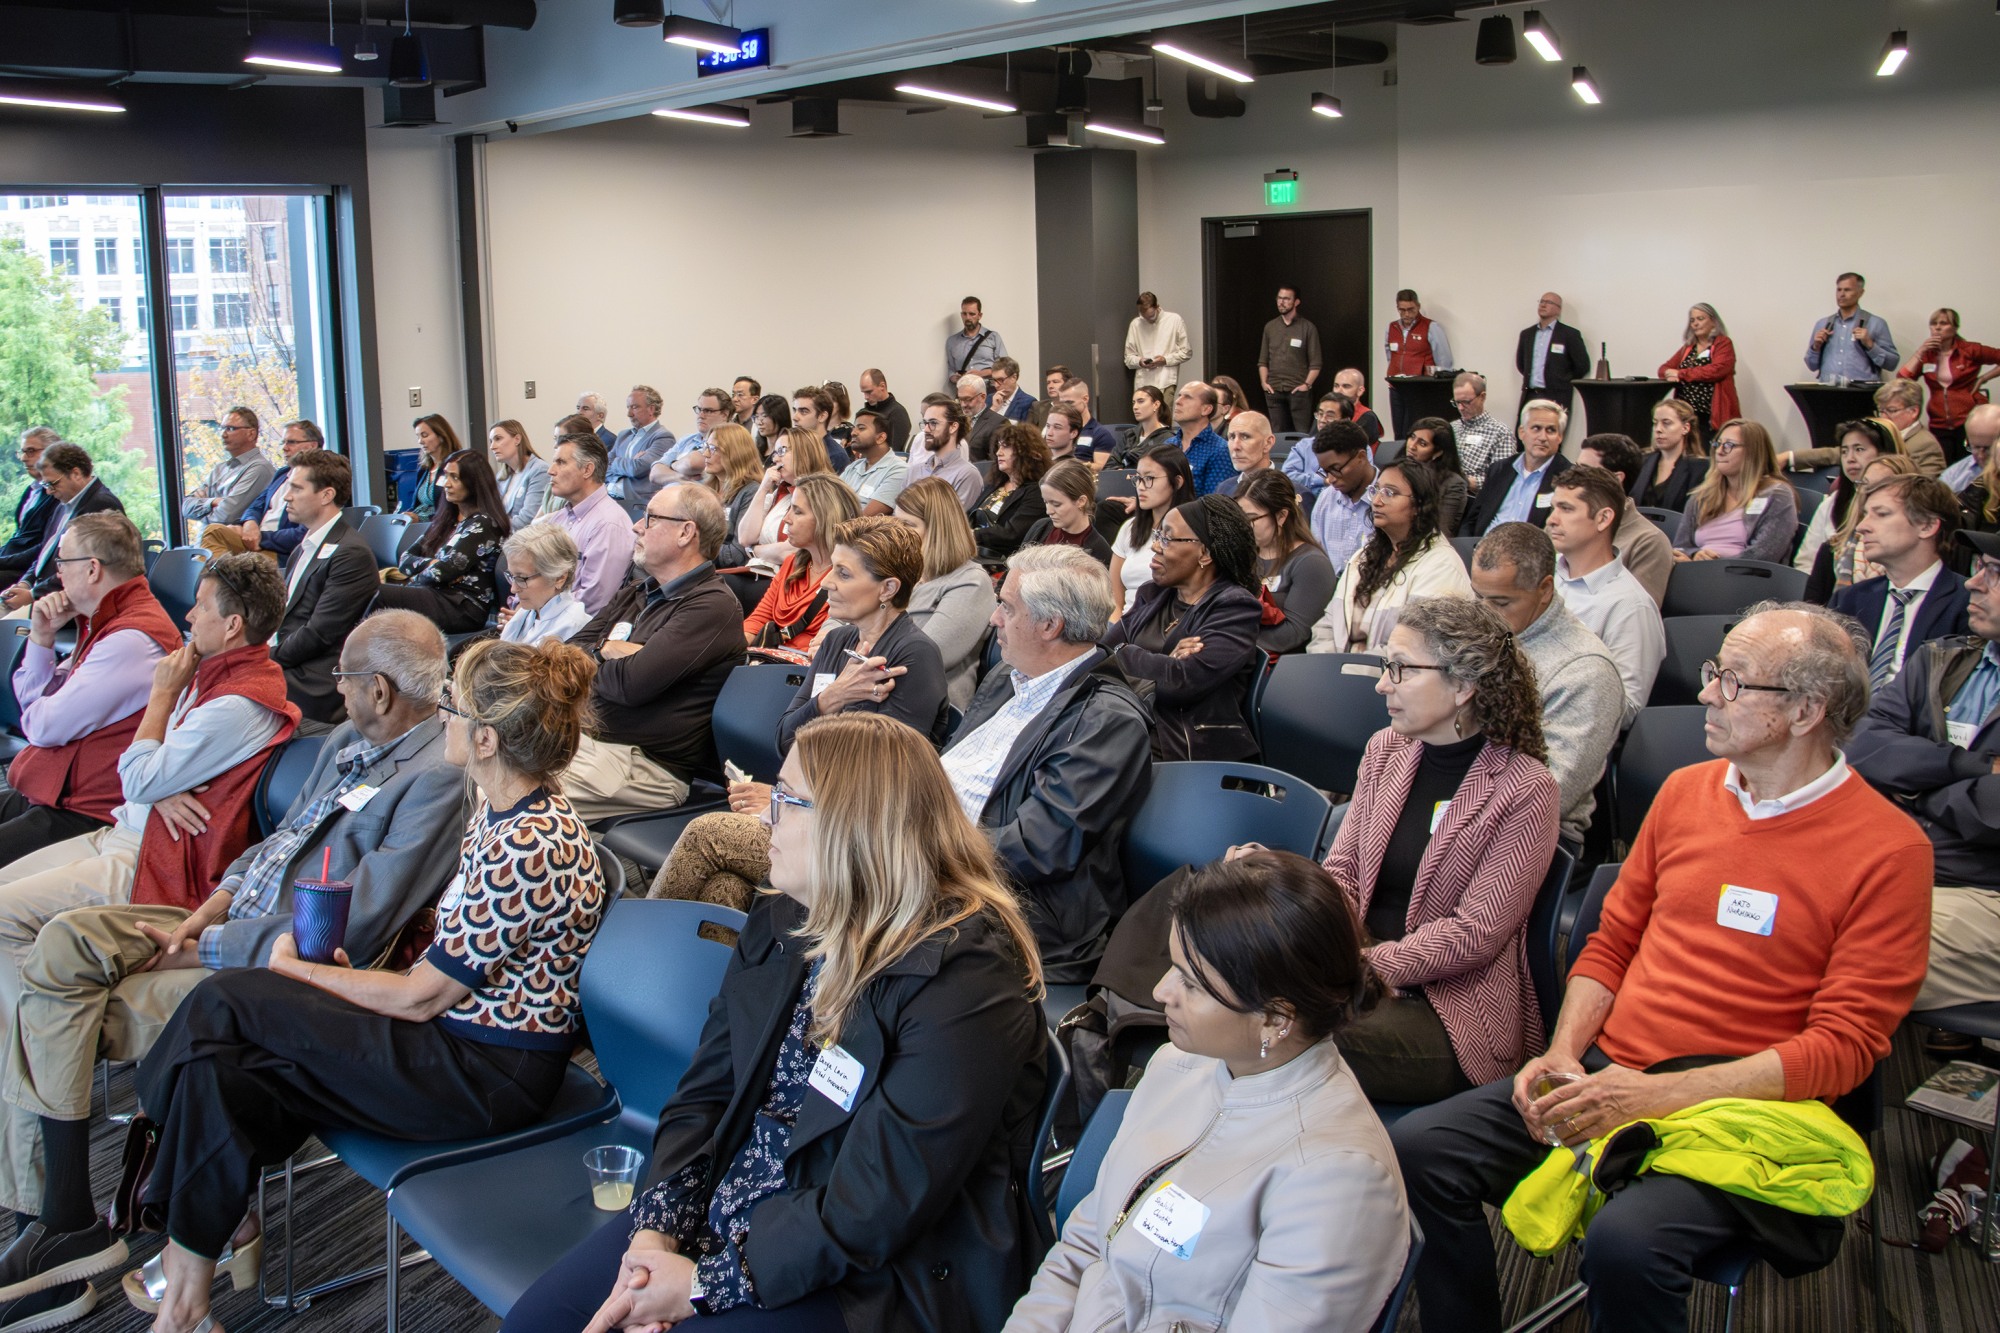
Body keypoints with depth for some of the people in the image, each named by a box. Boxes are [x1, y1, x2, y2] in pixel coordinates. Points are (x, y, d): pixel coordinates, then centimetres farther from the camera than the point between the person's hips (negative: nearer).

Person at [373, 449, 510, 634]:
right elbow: (406, 560, 17)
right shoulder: (447, 519, 23)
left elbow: (444, 571, -11)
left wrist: (413, 580, 6)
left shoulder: (483, 524, -3)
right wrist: (431, 563, -4)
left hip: (465, 609, -7)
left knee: (376, 595, -28)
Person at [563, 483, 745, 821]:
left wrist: (596, 656, 3)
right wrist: (607, 651, -7)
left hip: (647, 763, -9)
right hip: (583, 736, 9)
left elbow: (632, 683, -19)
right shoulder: (634, 594, 20)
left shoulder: (713, 606, -11)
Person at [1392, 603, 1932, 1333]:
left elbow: (1845, 1044, -11)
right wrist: (1562, 1055, -2)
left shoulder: (1889, 848, -7)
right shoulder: (1686, 790, 11)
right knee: (1418, 1149, -14)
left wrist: (1657, 1095, -19)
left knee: (1625, 1244, -34)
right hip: (1606, 1074, 6)